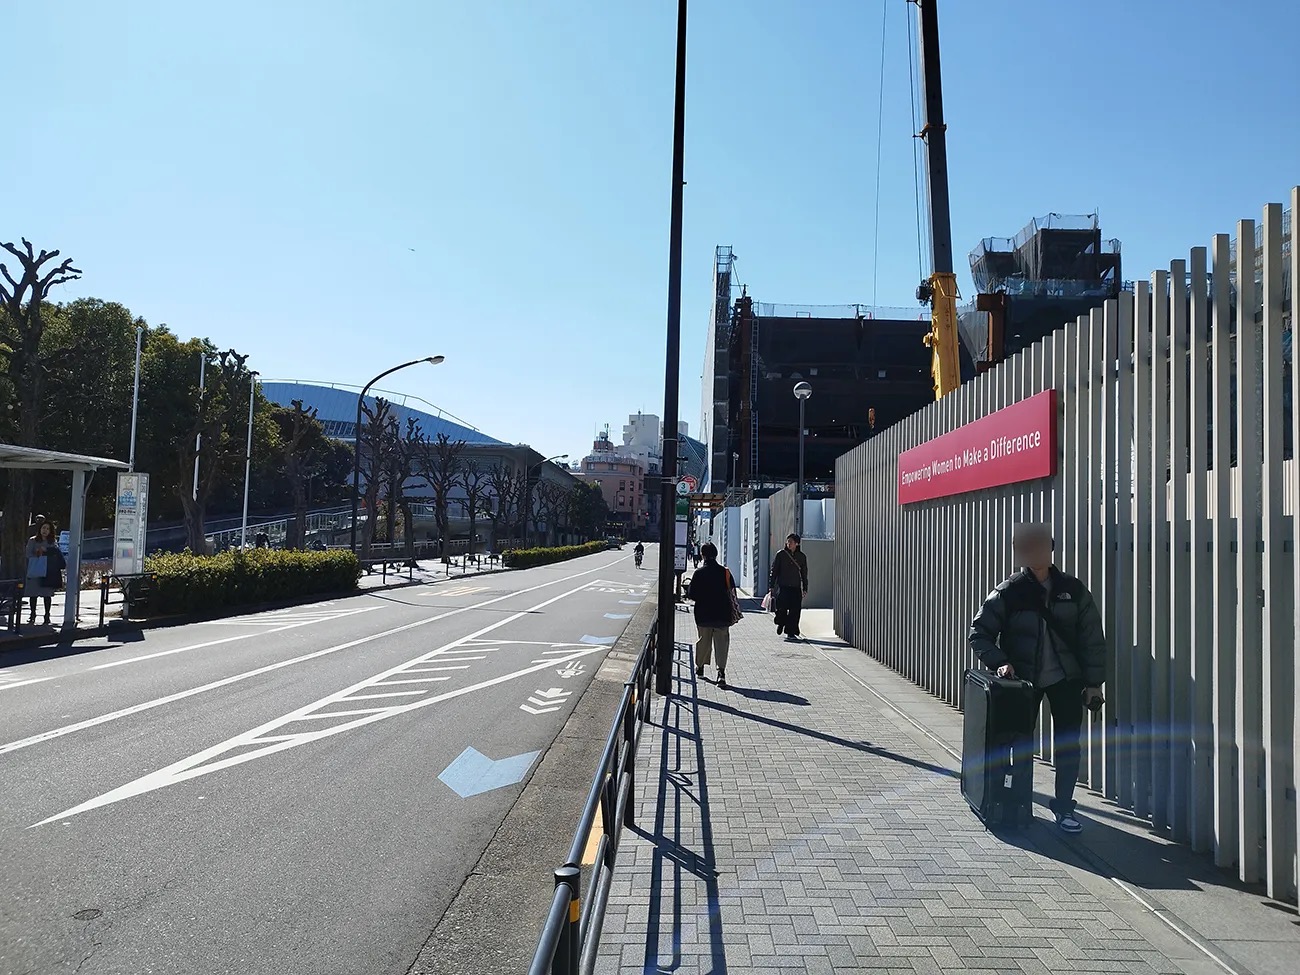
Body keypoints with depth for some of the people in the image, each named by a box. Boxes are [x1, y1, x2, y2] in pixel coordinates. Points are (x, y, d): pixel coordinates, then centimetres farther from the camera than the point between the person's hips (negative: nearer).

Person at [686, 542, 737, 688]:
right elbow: (732, 592, 4)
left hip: (703, 614, 0)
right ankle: (721, 672, -12)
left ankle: (700, 667, 33)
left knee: (704, 640, 17)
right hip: (722, 614, 0)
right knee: (721, 643, 1)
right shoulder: (725, 572, -3)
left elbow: (692, 595, -9)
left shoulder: (699, 573, -8)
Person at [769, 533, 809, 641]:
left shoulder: (802, 556, 8)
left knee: (795, 611, -2)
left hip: (796, 588, 2)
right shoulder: (781, 554, 1)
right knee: (781, 608, -11)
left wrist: (805, 588, 10)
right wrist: (771, 586, 0)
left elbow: (804, 574, 14)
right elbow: (774, 570, 4)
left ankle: (791, 633, 7)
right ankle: (781, 623, 20)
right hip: (783, 587, -2)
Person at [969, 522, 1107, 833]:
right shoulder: (1008, 592, -7)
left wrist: (1093, 683, -2)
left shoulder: (1072, 589, -1)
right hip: (1023, 680, -1)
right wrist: (999, 662, -17)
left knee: (1068, 744, 3)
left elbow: (1092, 638, 2)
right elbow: (979, 634, -3)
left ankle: (1063, 807, 19)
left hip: (1066, 679, 1)